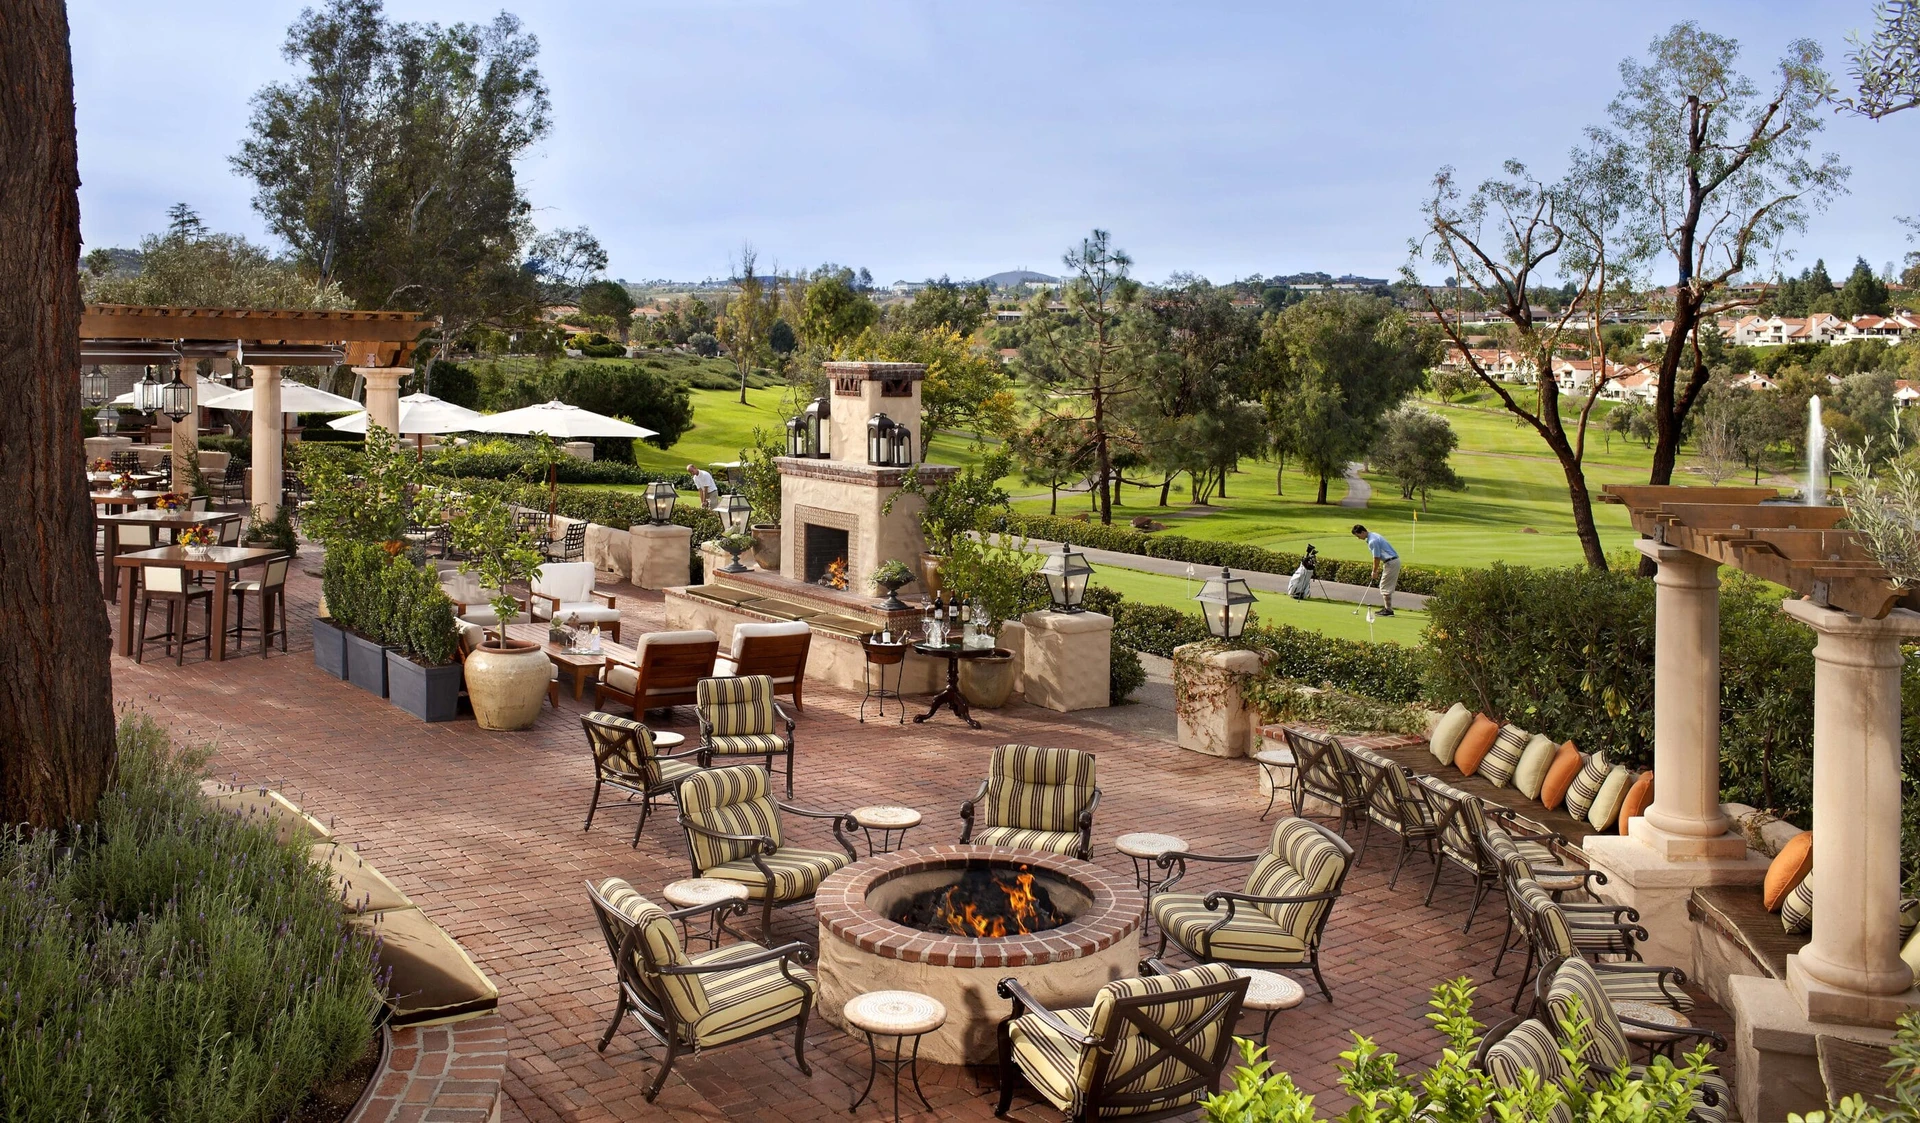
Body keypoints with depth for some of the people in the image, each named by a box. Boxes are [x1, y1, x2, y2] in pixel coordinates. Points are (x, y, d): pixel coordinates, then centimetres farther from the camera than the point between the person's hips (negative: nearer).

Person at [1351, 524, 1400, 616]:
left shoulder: (1372, 541, -19)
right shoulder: (1373, 536, 13)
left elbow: (1377, 558, -15)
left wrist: (1374, 572, -3)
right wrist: (1377, 570, 18)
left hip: (1391, 562, -10)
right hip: (1394, 561, 10)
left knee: (1385, 587, -5)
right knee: (1386, 587, 15)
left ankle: (1389, 610, -3)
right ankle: (1386, 608, 19)